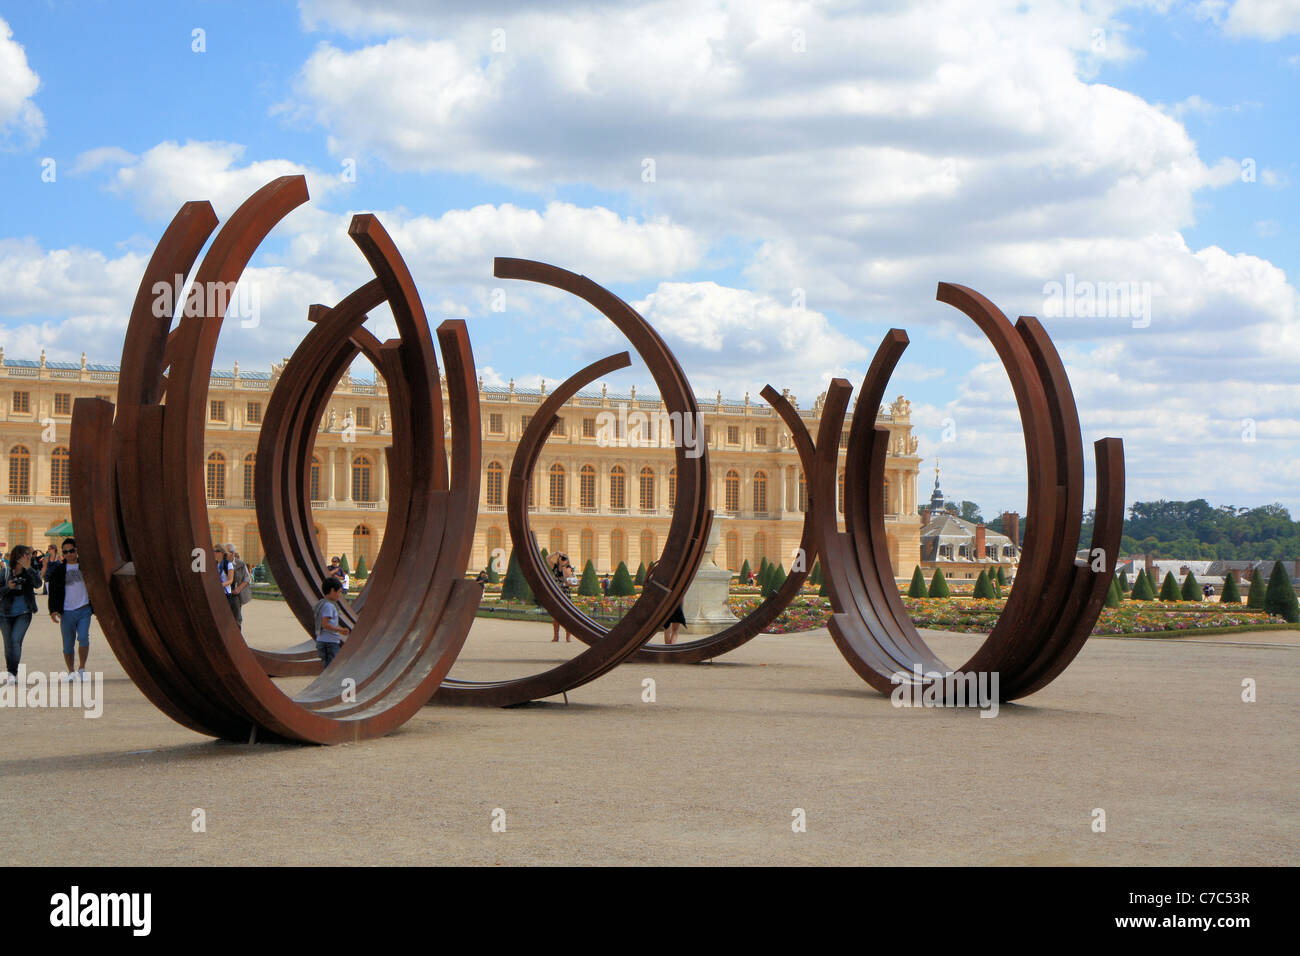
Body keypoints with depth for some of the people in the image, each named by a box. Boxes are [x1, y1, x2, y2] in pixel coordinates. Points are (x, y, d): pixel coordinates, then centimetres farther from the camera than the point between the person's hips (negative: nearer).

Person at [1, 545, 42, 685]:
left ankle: (12, 673, -15)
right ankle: (11, 674, 21)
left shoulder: (30, 572, 0)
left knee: (15, 640, -18)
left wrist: (28, 569, -26)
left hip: (24, 613, -1)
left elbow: (38, 584, -18)